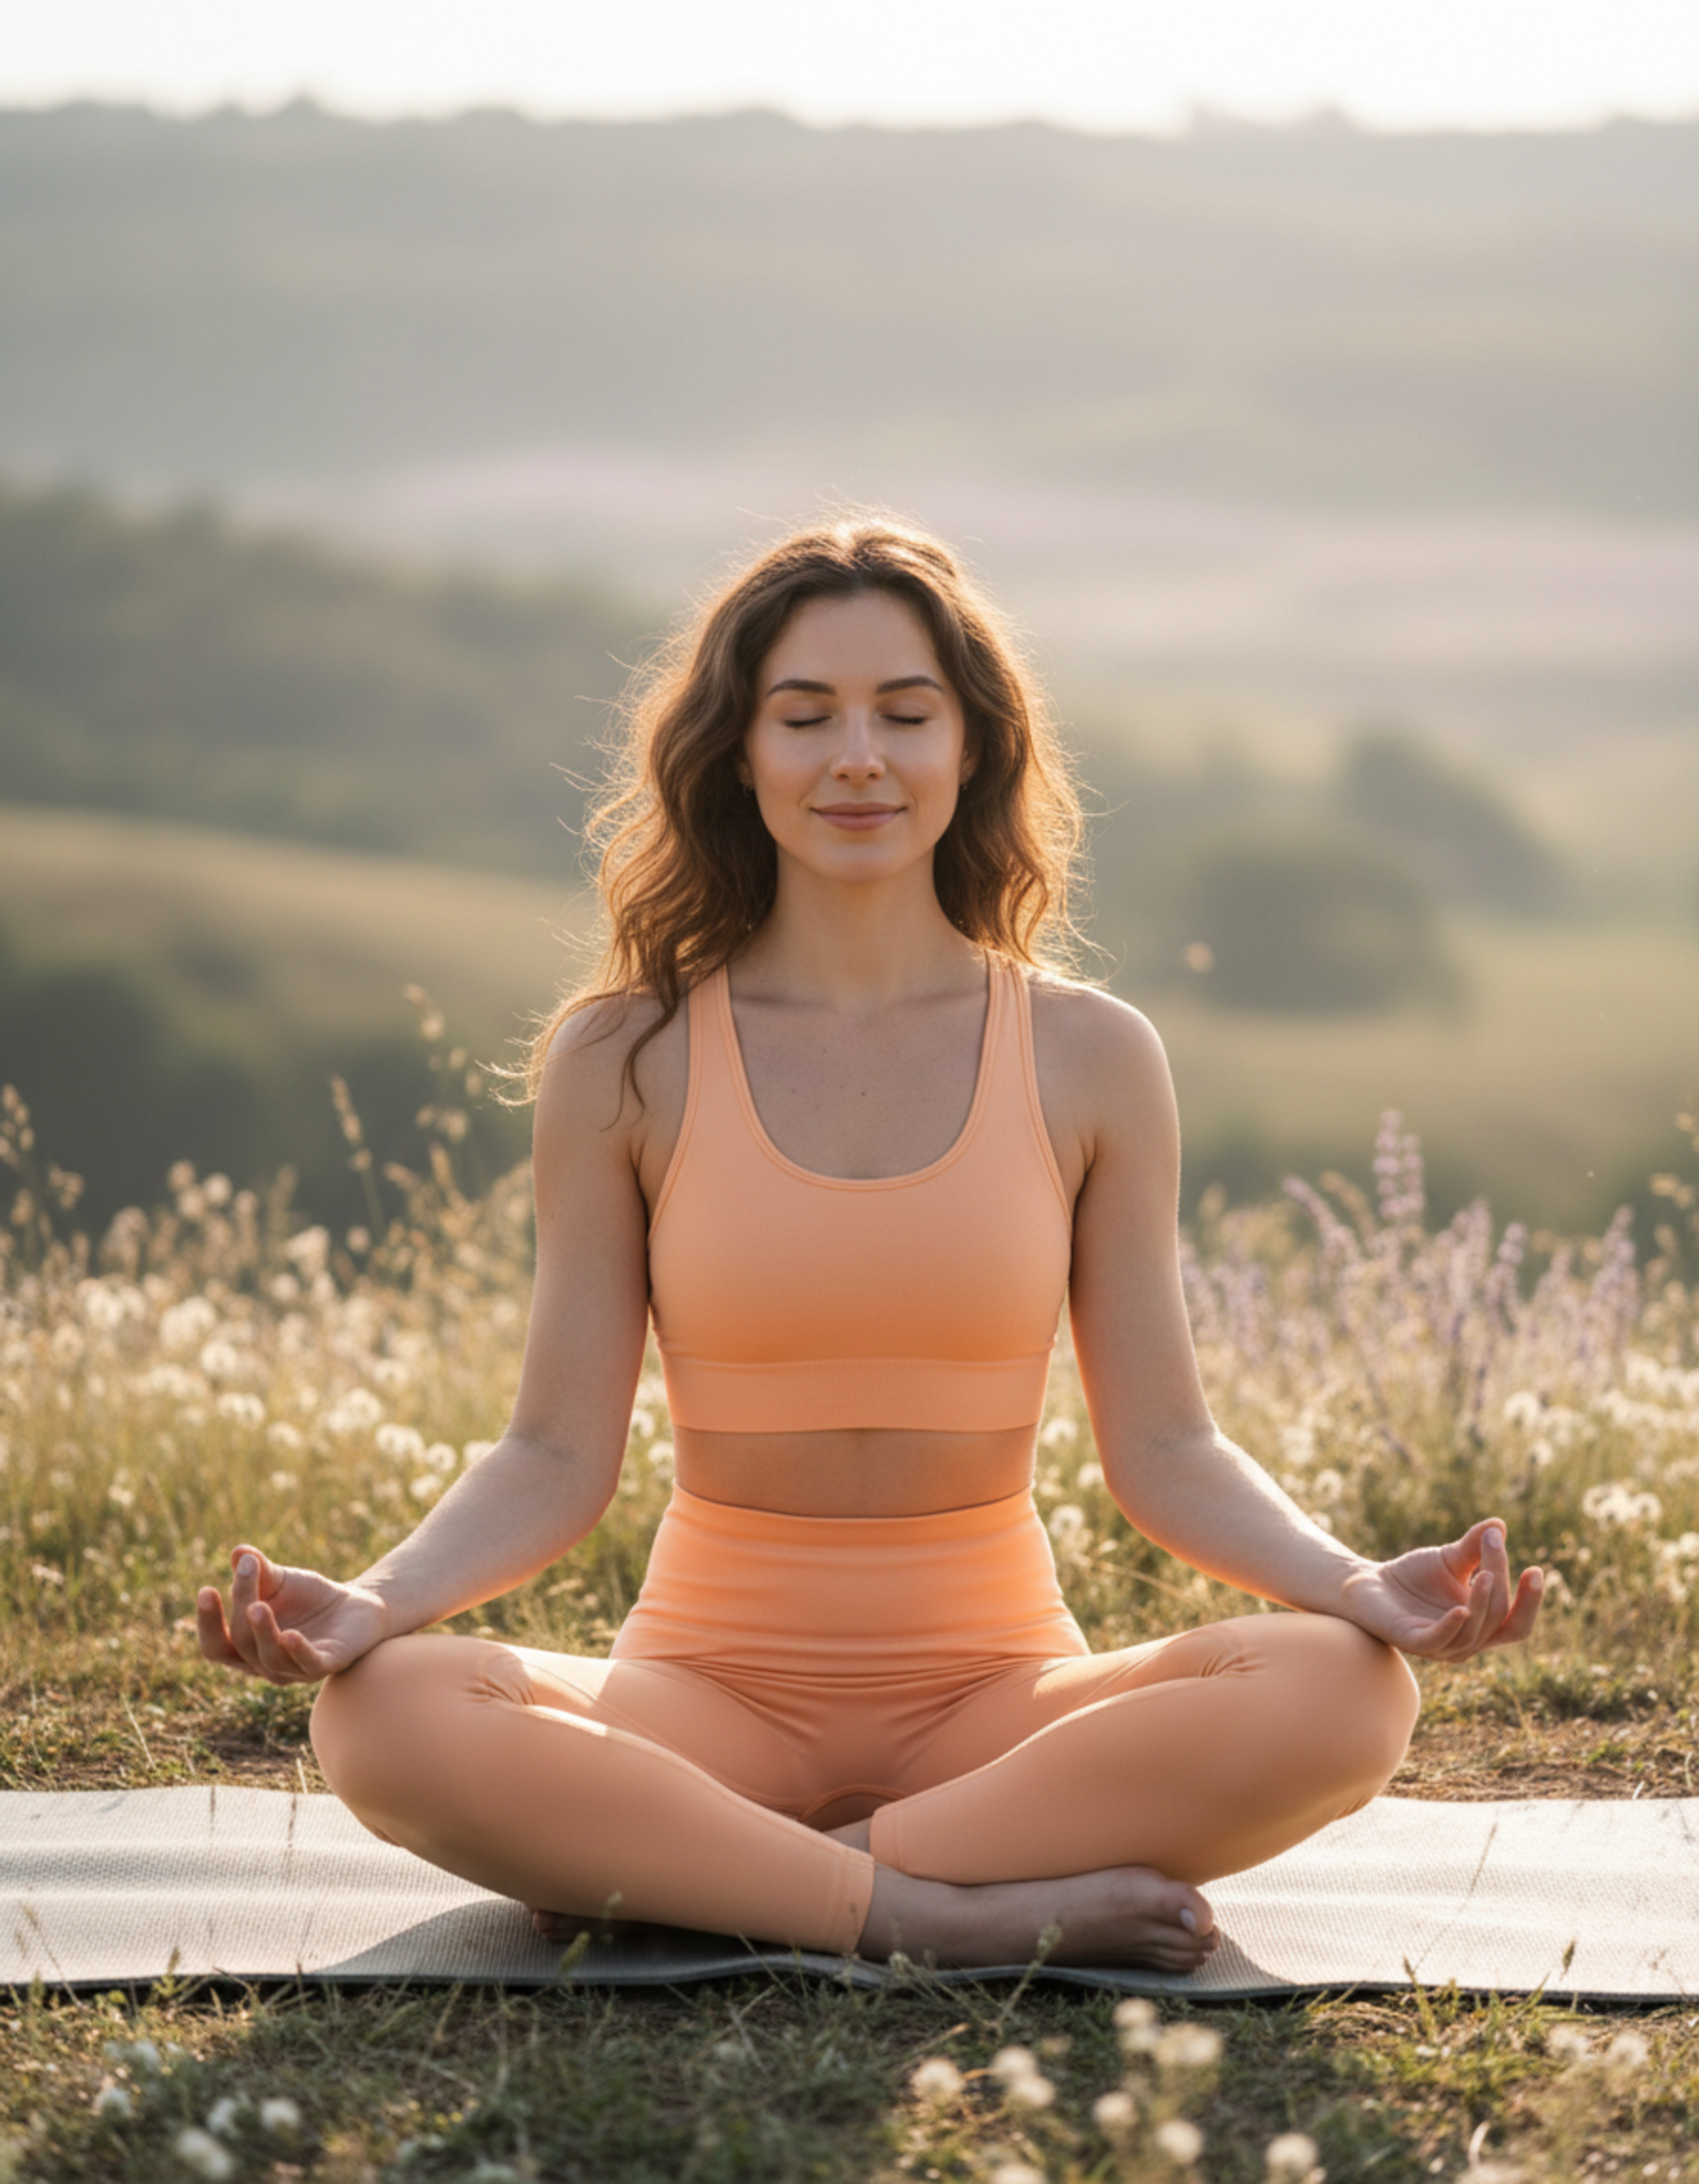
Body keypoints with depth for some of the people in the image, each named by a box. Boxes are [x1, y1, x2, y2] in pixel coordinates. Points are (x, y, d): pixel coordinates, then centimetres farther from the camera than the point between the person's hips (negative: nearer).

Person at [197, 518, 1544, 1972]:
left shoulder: (1089, 1061, 3)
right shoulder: (625, 1062, 1)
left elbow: (1165, 1449, 2)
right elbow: (560, 1456, -1)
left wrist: (1356, 1584, -16)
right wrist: (375, 1600, -19)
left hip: (997, 1690, 1)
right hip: (714, 1680, -1)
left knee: (1343, 1694, -29)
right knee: (385, 1717, -31)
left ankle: (686, 1878, -22)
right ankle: (961, 1916, -26)